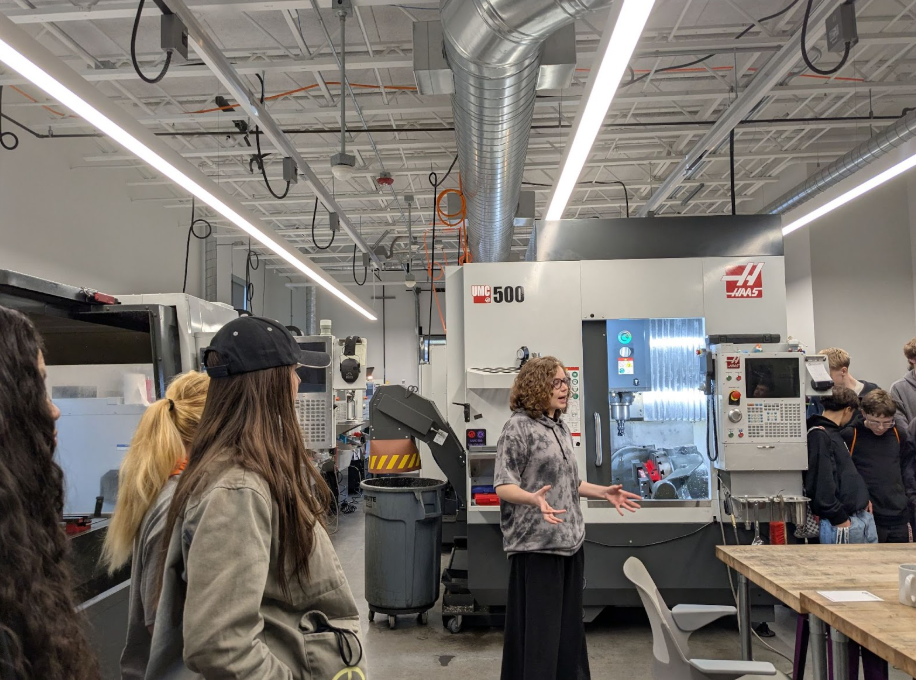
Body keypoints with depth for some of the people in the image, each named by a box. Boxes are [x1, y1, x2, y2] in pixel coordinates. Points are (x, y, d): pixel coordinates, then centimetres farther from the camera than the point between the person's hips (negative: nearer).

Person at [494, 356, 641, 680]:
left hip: (570, 540, 8)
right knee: (538, 629, -1)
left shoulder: (561, 429, 13)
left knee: (569, 625, 15)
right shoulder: (518, 427, -11)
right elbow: (503, 487, -16)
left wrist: (604, 492, 15)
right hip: (536, 544, -8)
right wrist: (534, 499, -34)